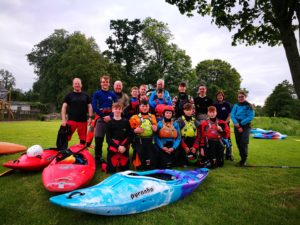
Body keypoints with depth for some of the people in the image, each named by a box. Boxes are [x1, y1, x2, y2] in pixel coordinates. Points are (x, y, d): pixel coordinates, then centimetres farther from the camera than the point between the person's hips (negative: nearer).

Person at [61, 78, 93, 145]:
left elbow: (89, 106, 10)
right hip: (71, 120, -2)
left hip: (83, 121, 2)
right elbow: (64, 107, 1)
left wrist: (90, 117, -2)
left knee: (83, 139, 10)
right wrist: (63, 119, -9)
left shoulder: (85, 95, 10)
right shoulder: (69, 95, 5)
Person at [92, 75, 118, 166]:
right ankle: (98, 158, 13)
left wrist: (110, 116, -12)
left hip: (111, 118, 1)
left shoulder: (112, 94, 8)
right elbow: (94, 107, -3)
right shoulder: (97, 93, 3)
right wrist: (103, 116, -8)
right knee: (98, 139, 1)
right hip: (100, 118, -1)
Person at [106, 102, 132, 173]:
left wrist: (124, 146, -12)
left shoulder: (126, 122, 6)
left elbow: (129, 136, 3)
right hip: (113, 149, -2)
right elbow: (108, 138, -5)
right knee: (111, 170, 0)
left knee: (125, 169, 8)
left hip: (124, 149, 2)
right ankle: (105, 165, 30)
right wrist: (118, 146, -15)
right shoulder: (110, 123, 0)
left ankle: (120, 165, 38)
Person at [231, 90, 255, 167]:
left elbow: (251, 116, -10)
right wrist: (236, 123, -17)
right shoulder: (236, 105, 7)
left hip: (245, 126, -4)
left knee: (244, 143, -10)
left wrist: (241, 123, -16)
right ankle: (243, 158, 22)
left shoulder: (249, 106, -3)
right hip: (237, 126, 4)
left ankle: (243, 160, 0)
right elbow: (232, 115, 0)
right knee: (238, 143, 7)